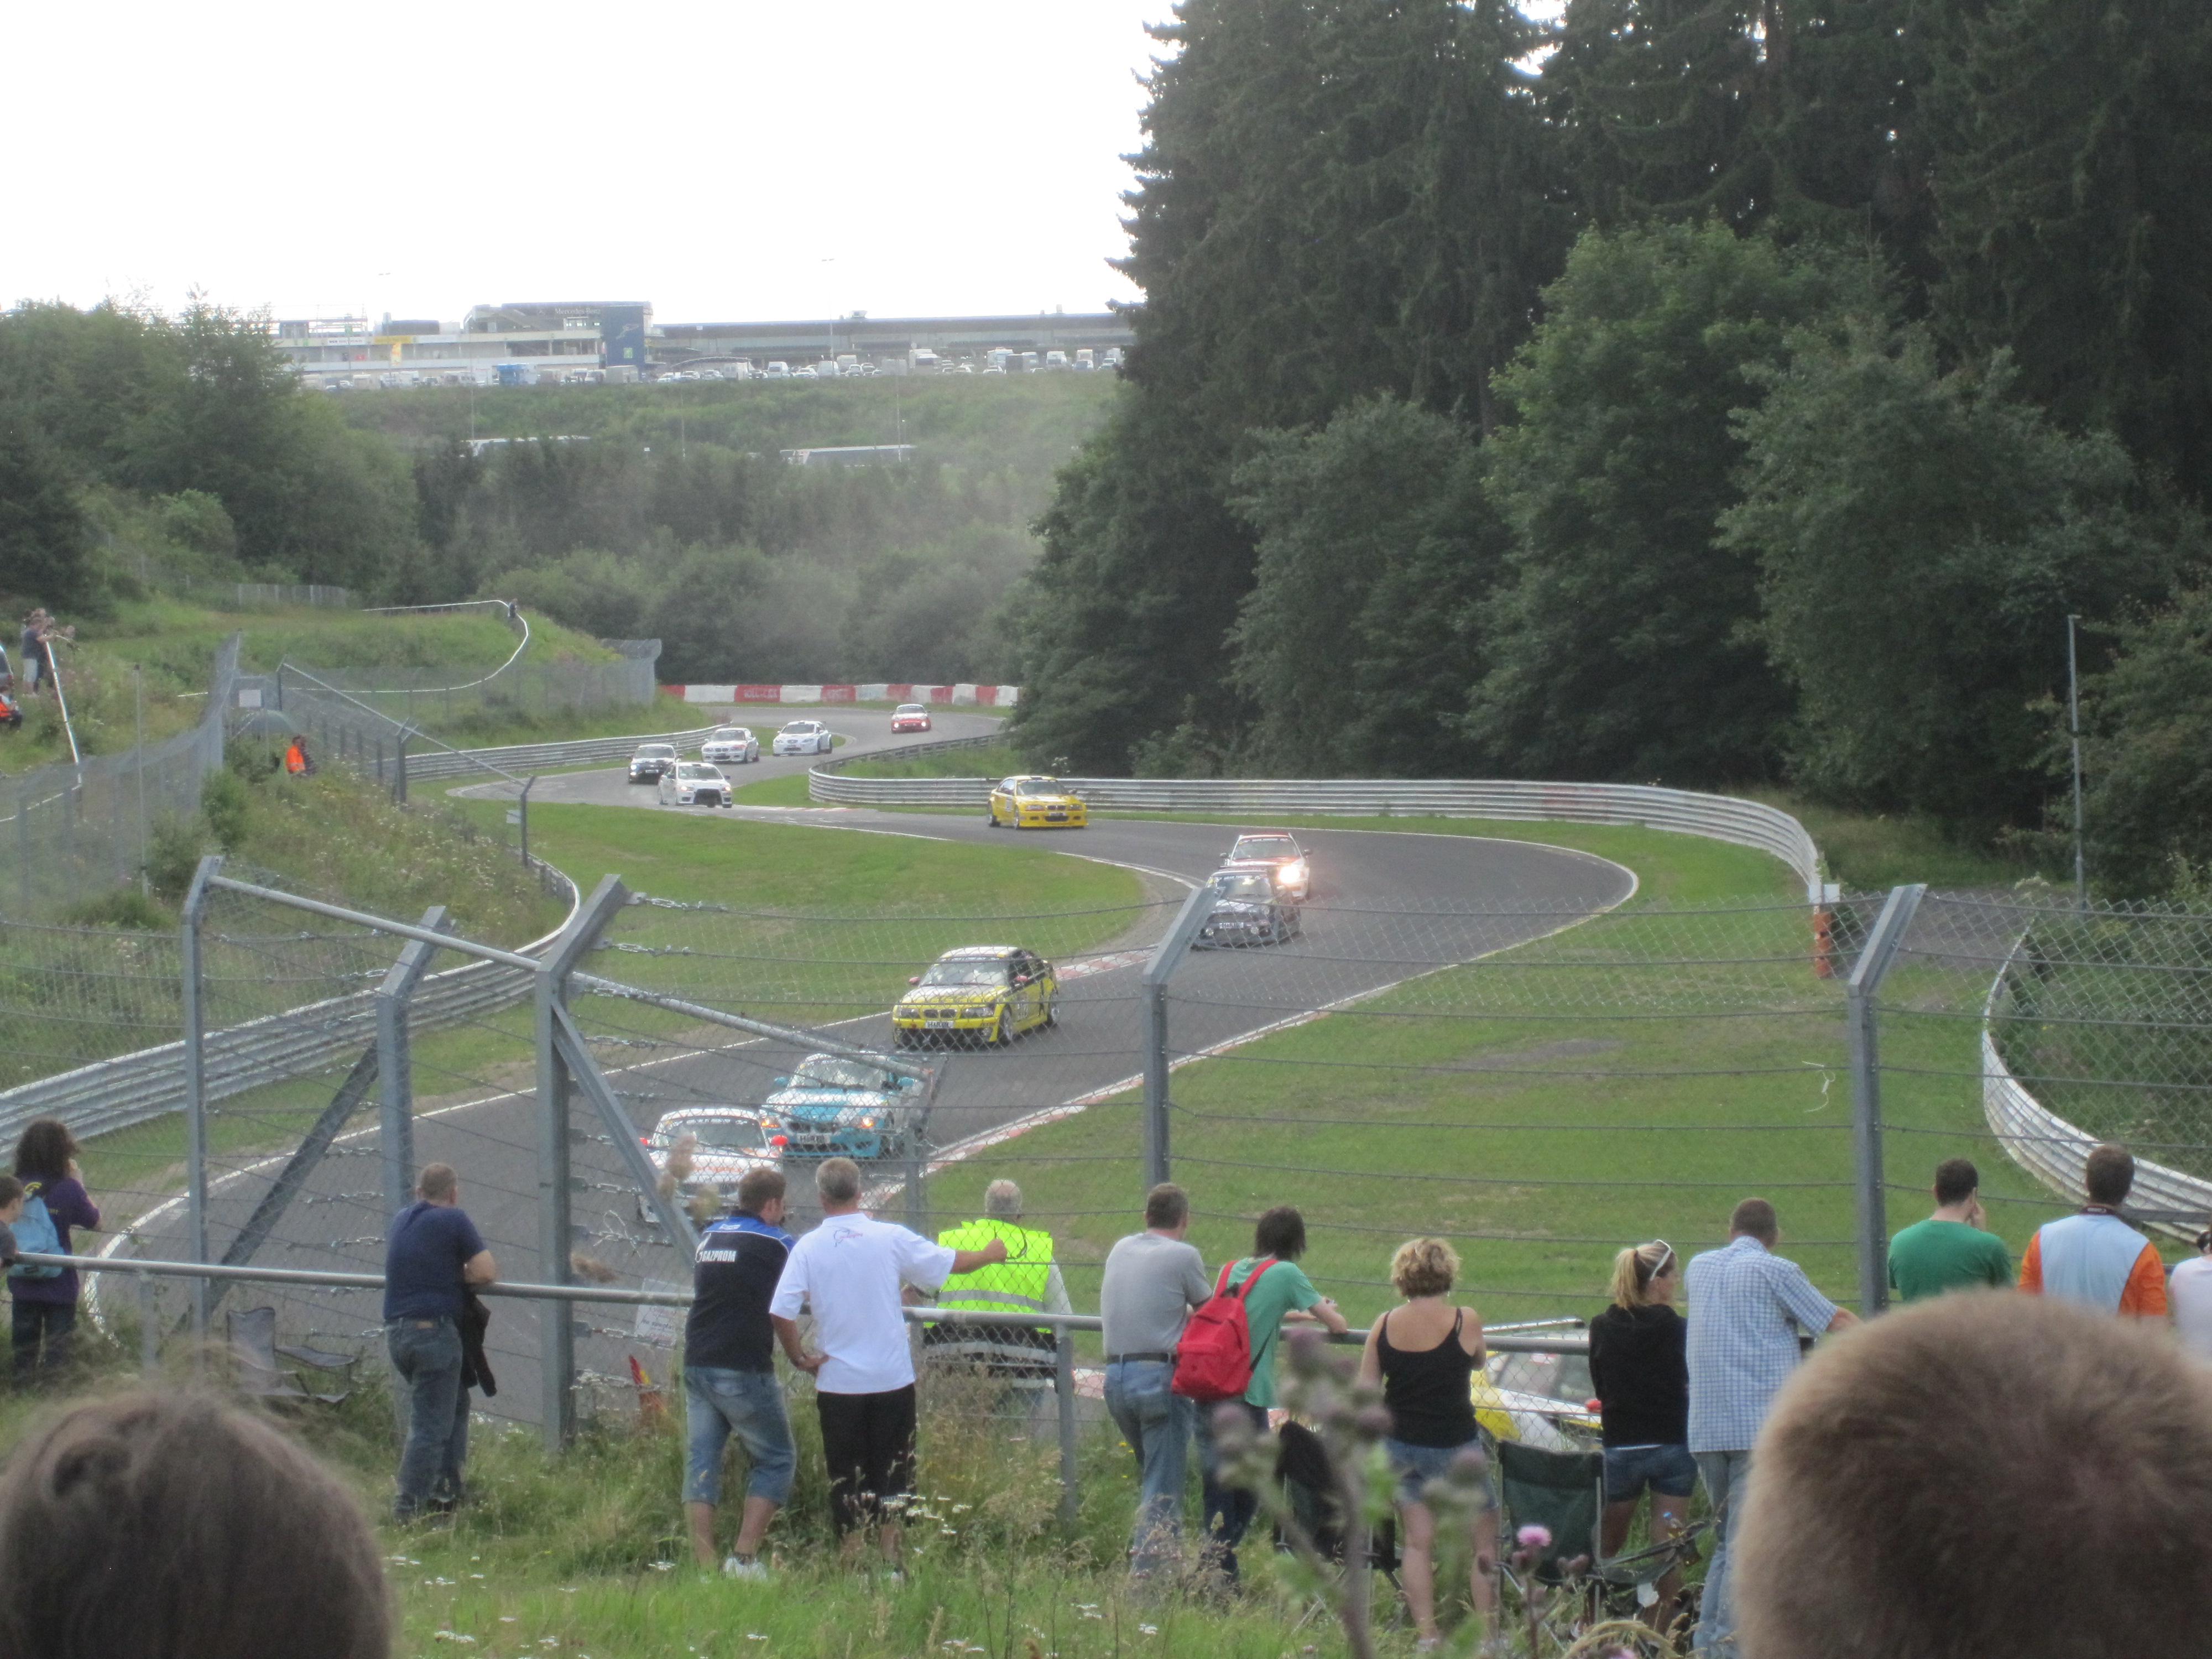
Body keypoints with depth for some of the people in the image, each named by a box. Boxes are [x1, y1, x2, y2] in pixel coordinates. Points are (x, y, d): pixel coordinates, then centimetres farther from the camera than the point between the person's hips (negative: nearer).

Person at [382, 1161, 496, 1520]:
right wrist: (461, 1274, 8)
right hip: (434, 1329, -8)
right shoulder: (454, 1220, -5)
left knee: (455, 1404, 23)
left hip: (395, 1330, 8)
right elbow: (487, 1272, -9)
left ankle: (447, 1489, 22)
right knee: (431, 1425, -3)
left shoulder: (402, 1221, 16)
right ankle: (409, 1508, -5)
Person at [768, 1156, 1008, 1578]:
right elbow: (952, 1262, 5)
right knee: (893, 1476, 11)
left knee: (846, 1479, 7)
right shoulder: (890, 1239, -5)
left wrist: (800, 1357, 1)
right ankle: (891, 1563, 10)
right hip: (892, 1380, 1)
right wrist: (990, 1255, 25)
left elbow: (779, 1313, -14)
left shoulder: (808, 1248, -7)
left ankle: (853, 1564, 8)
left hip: (838, 1384, -1)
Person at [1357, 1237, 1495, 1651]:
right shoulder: (1465, 1321, -12)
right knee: (1482, 1541, 8)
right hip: (1454, 1446, -3)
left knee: (1418, 1542, 10)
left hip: (1401, 1444, 3)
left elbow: (1365, 1390, 1)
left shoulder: (1384, 1325, -4)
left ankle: (1425, 1633, 7)